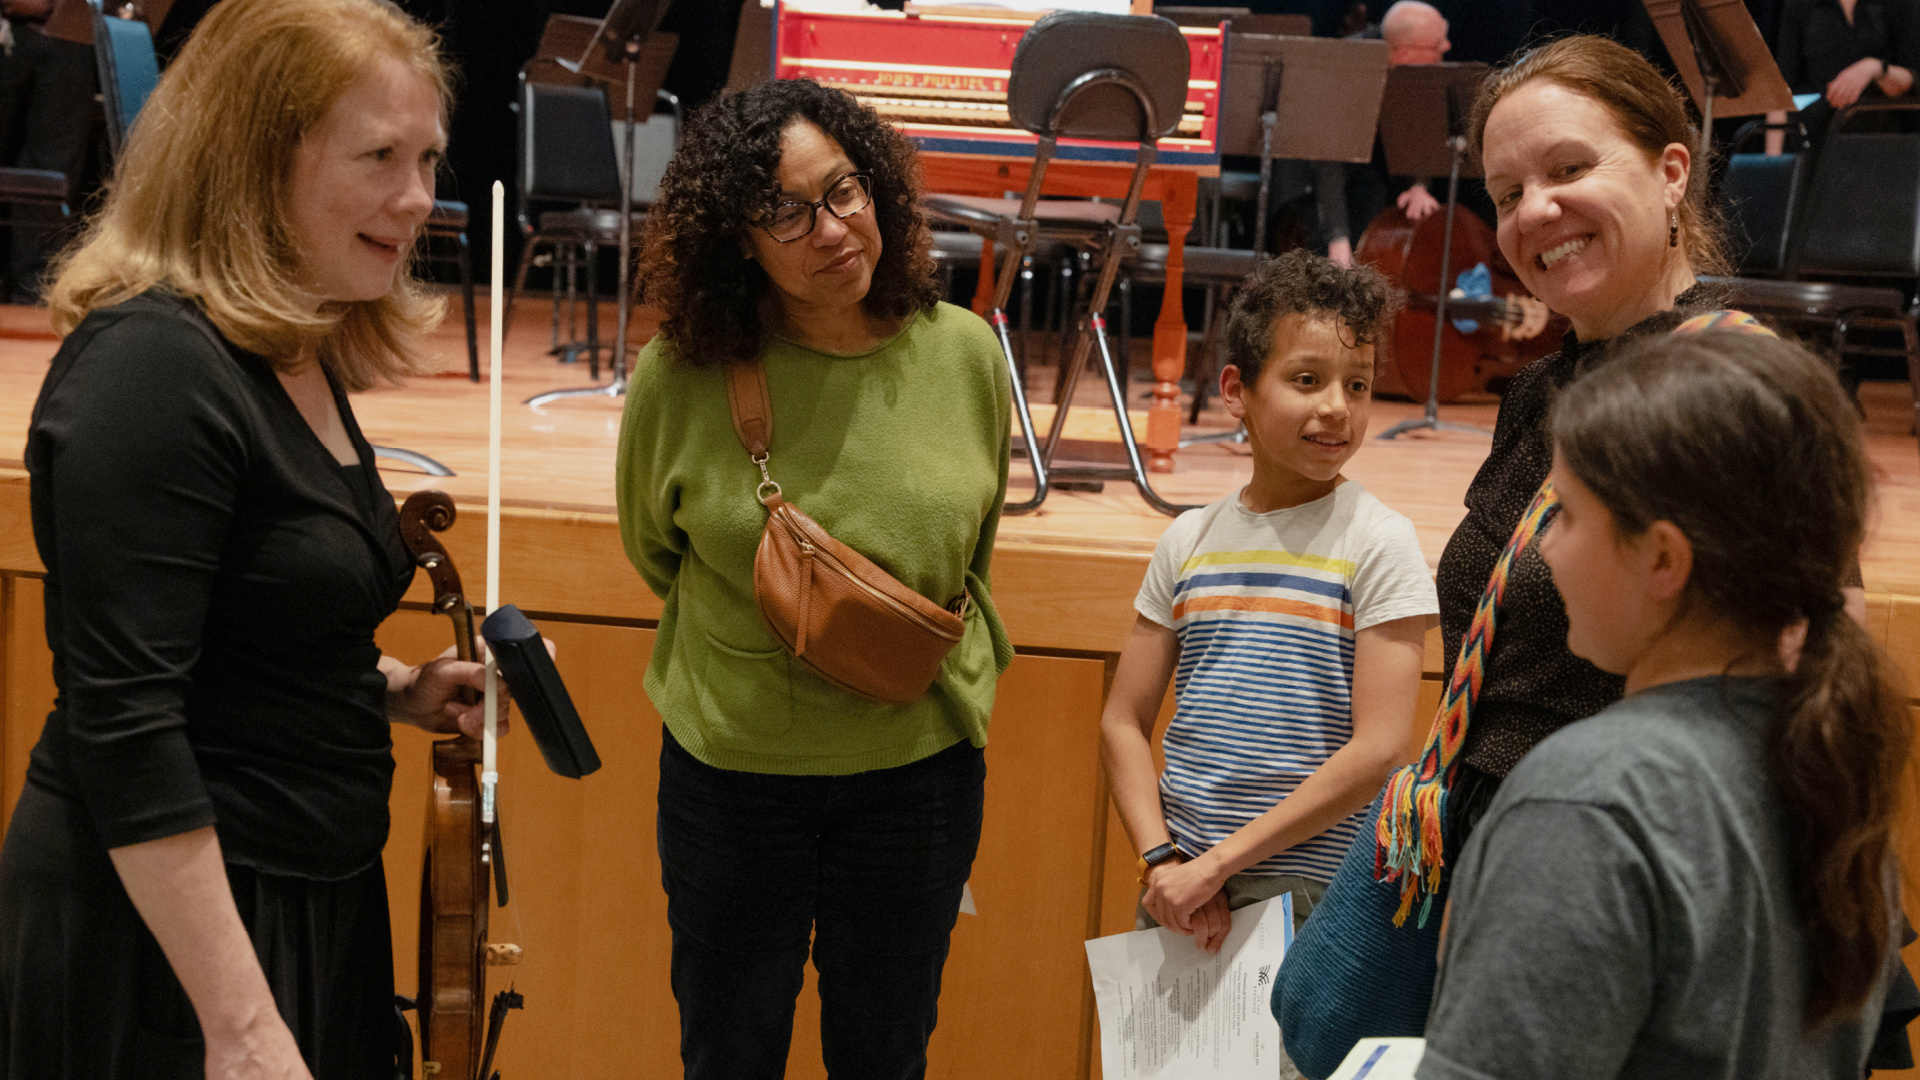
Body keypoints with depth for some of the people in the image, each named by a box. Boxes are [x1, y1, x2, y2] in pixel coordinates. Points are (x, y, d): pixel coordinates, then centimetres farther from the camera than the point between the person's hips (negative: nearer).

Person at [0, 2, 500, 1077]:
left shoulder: (299, 359, 9)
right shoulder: (153, 364, -19)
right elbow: (123, 725, -24)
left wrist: (397, 690, 5)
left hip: (314, 901, 9)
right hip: (167, 935, -9)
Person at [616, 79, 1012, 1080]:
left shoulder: (963, 355, -8)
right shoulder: (678, 376, -14)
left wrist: (925, 650, 3)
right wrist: (779, 623, -1)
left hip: (921, 764, 1)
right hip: (731, 768, -1)